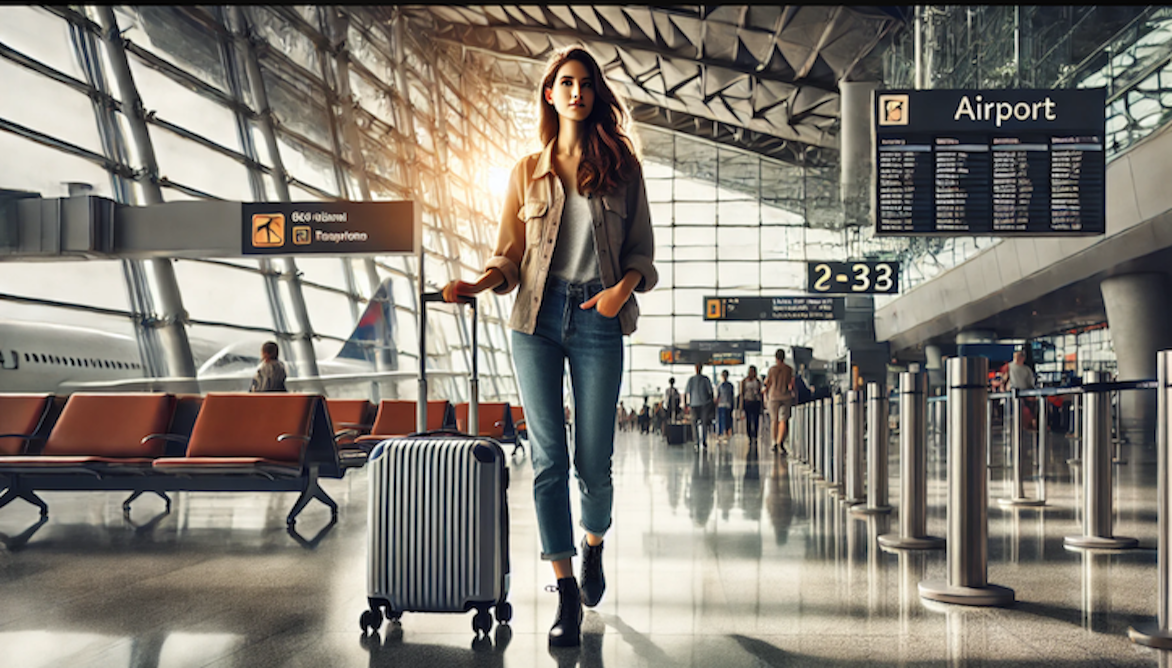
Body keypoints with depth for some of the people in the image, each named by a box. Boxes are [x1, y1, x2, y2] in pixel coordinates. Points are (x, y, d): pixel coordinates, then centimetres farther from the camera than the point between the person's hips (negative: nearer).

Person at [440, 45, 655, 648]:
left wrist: (623, 287, -11)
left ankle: (593, 547, 33)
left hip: (597, 319, -1)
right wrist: (475, 285, -8)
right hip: (537, 317, 1)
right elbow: (509, 255, 11)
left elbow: (642, 252, 8)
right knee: (548, 458, -4)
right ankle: (566, 594, 3)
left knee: (593, 461, 0)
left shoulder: (621, 167, 9)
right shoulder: (528, 170, 12)